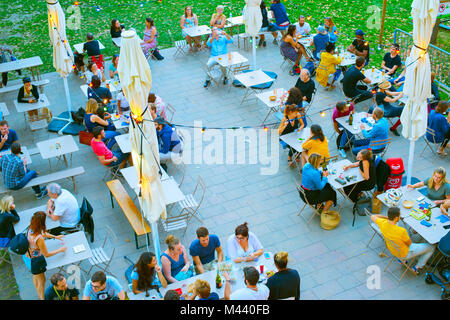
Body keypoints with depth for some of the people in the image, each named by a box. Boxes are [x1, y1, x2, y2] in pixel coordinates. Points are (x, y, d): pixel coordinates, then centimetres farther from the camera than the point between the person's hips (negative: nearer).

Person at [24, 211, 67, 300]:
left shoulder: (31, 229, -16)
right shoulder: (39, 239, -40)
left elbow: (43, 233, 8)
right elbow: (46, 254, -25)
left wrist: (55, 237, 10)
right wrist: (60, 250, -14)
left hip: (27, 256, 8)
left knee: (35, 277, 32)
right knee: (41, 281, 19)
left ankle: (40, 296, 55)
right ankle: (42, 298, 41)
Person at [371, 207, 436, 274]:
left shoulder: (382, 223, -24)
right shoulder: (401, 231, -40)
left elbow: (372, 216, -1)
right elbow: (409, 243, -18)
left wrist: (386, 217, -4)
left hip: (392, 250, 6)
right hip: (405, 254, -6)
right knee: (431, 247, 8)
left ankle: (401, 259, 32)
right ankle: (418, 267, 18)